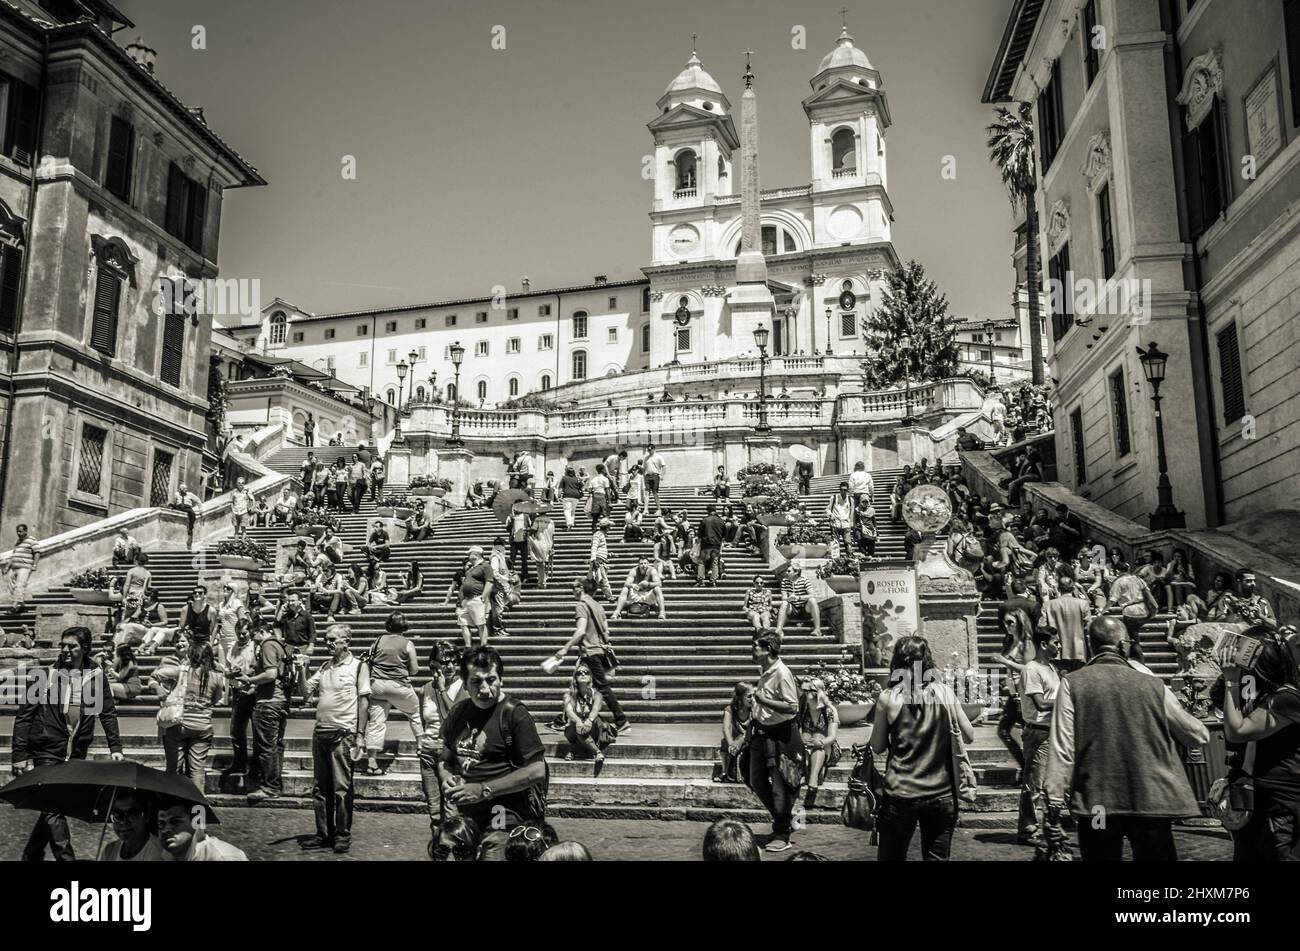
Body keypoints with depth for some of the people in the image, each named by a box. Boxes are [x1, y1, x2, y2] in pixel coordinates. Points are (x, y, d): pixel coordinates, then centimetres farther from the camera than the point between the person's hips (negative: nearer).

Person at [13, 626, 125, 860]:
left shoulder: (96, 676, 4)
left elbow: (108, 714, 9)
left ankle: (31, 855, 30)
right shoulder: (44, 675, -3)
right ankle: (66, 857, -6)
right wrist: (19, 755, -7)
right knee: (53, 809, -10)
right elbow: (24, 716, -2)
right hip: (47, 754, -3)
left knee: (53, 808, 11)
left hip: (76, 755, 3)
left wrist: (115, 747, 0)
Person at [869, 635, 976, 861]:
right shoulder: (944, 692, -3)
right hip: (940, 796, 2)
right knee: (937, 857, 14)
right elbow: (969, 736, 4)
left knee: (892, 857, 13)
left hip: (900, 796, -1)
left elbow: (877, 747, 1)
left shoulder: (888, 698, -8)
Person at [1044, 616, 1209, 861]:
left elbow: (1062, 747, -8)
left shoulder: (1072, 684, -4)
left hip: (1097, 802, 0)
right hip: (1152, 801, 1)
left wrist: (1055, 796, -3)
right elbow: (1199, 736, 12)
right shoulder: (1153, 686, 0)